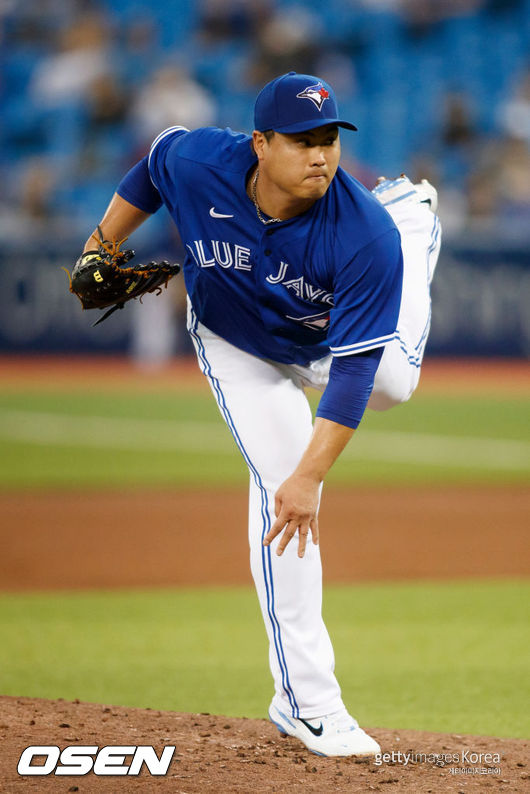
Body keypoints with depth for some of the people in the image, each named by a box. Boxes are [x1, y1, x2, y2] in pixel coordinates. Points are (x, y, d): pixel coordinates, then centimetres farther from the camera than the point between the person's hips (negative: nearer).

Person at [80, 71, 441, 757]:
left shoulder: (366, 235, -39)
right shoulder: (194, 162, -33)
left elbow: (354, 370, -39)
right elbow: (153, 166, -7)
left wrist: (311, 477, -44)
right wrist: (102, 248, 0)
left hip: (328, 342, 1)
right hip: (239, 348, 0)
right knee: (279, 479, -14)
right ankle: (306, 702, -12)